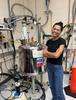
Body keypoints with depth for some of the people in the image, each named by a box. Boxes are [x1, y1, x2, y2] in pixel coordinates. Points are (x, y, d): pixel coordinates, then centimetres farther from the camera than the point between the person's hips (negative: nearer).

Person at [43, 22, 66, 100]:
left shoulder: (62, 41, -14)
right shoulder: (49, 41, 4)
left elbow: (56, 55, -22)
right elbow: (44, 53, -2)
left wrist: (47, 53, -6)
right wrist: (53, 54, -16)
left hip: (58, 67, -6)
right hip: (49, 65, 6)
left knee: (58, 89, -1)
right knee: (52, 86, 17)